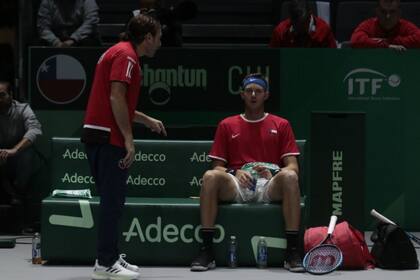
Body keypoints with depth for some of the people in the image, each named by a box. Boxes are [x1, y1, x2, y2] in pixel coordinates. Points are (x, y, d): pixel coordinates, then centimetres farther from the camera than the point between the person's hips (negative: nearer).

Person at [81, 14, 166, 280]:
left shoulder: (121, 53, 20)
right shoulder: (126, 55, -11)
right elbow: (116, 98, -20)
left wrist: (148, 120, 30)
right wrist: (128, 139, -20)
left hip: (98, 135, 10)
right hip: (109, 138, -10)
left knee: (112, 200, 14)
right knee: (113, 201, -7)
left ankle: (110, 257, 20)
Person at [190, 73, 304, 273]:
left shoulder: (281, 125, 16)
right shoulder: (227, 126, 18)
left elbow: (293, 167, 7)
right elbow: (218, 167, 13)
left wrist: (272, 173, -15)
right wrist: (236, 173, -10)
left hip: (270, 188, -1)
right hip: (235, 186, 1)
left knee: (289, 176, -35)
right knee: (210, 176, -32)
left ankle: (293, 251, -34)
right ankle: (206, 250, -31)